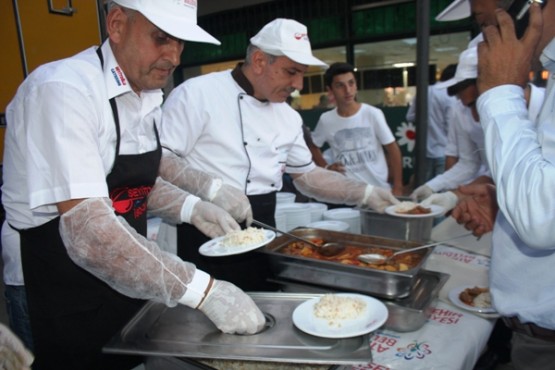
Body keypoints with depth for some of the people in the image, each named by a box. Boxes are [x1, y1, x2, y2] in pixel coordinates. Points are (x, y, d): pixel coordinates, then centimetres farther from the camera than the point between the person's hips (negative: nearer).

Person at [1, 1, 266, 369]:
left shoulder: (147, 94, 1)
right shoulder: (62, 90, -24)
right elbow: (88, 232, -33)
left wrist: (190, 207, -3)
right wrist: (202, 289, -33)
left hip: (124, 281, 8)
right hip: (63, 298, -7)